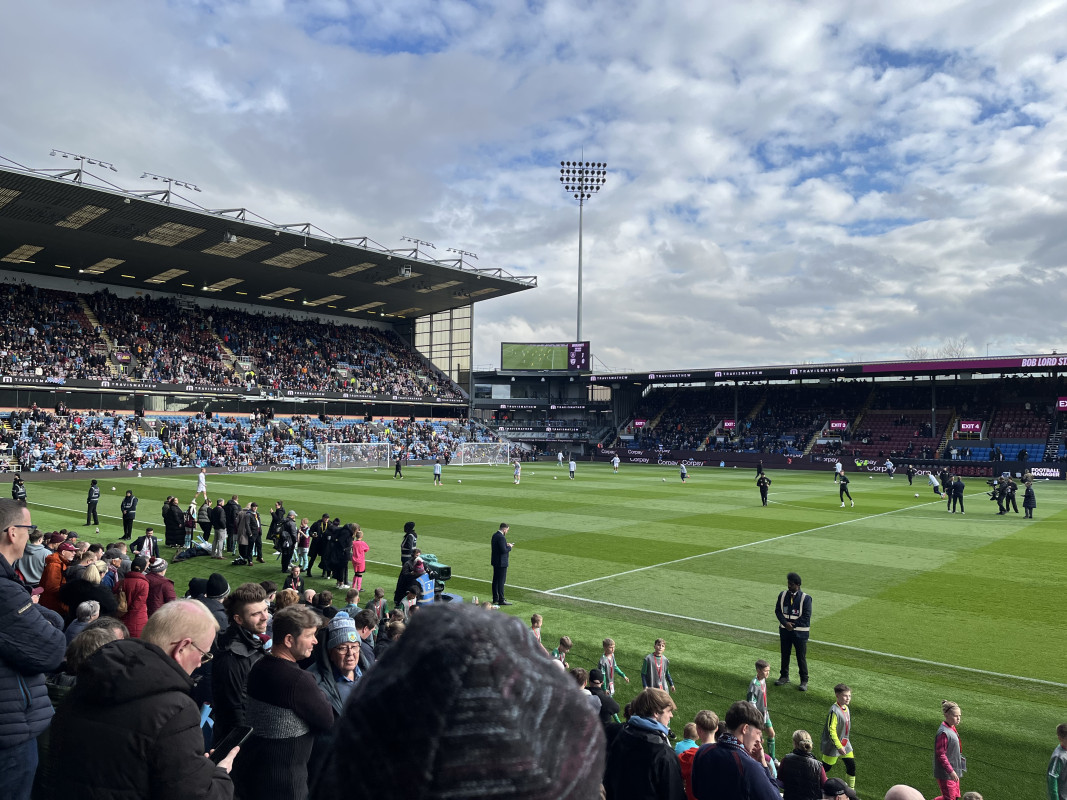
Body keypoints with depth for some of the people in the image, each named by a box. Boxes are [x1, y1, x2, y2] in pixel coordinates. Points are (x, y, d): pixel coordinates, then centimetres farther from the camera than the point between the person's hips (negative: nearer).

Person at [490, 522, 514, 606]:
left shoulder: (495, 535, 8)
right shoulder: (501, 537, -22)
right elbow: (503, 550, -25)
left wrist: (506, 545, 8)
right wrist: (509, 547, -8)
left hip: (495, 562, 10)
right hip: (501, 562, -10)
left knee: (495, 580, 15)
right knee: (501, 581, -4)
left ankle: (495, 598, 24)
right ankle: (501, 600, 1)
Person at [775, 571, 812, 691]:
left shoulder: (806, 598, -11)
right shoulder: (782, 595, 2)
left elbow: (806, 616, -12)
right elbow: (777, 610, 1)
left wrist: (793, 625, -15)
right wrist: (785, 623, -15)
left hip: (800, 631, -4)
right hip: (785, 630, 4)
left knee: (801, 657, 4)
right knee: (785, 654, 15)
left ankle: (804, 681, 17)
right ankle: (784, 676, 30)